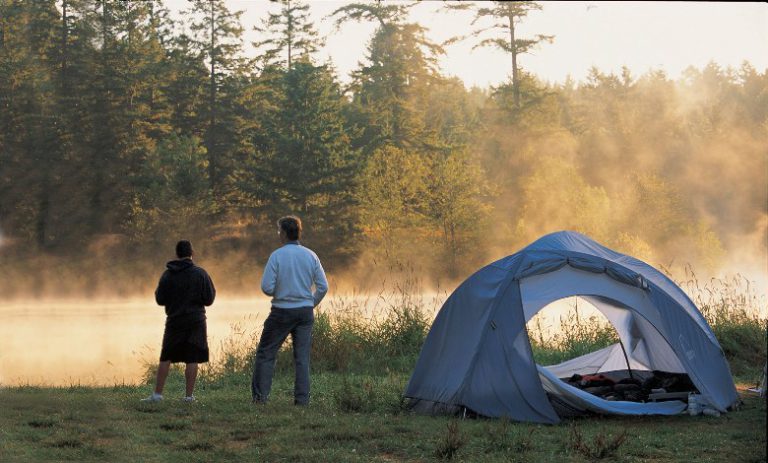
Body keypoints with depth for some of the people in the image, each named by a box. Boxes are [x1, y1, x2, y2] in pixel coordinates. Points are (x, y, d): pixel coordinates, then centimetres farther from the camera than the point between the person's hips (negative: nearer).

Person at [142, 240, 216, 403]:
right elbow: (209, 299, -4)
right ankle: (189, 395, 0)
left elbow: (160, 299, 1)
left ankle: (157, 394, 4)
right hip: (195, 322, -2)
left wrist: (157, 291, 21)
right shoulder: (200, 273, -6)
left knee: (165, 358, 8)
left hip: (174, 321, 2)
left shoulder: (167, 275, -1)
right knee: (192, 359, 1)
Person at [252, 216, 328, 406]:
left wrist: (277, 293, 9)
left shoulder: (277, 256, -10)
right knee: (302, 357, 7)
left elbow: (266, 287, -13)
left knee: (266, 353, 8)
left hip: (282, 311, -4)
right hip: (305, 312, 4)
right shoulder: (310, 255, 2)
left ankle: (260, 396, 5)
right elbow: (323, 286, 2)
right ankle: (302, 399, 4)